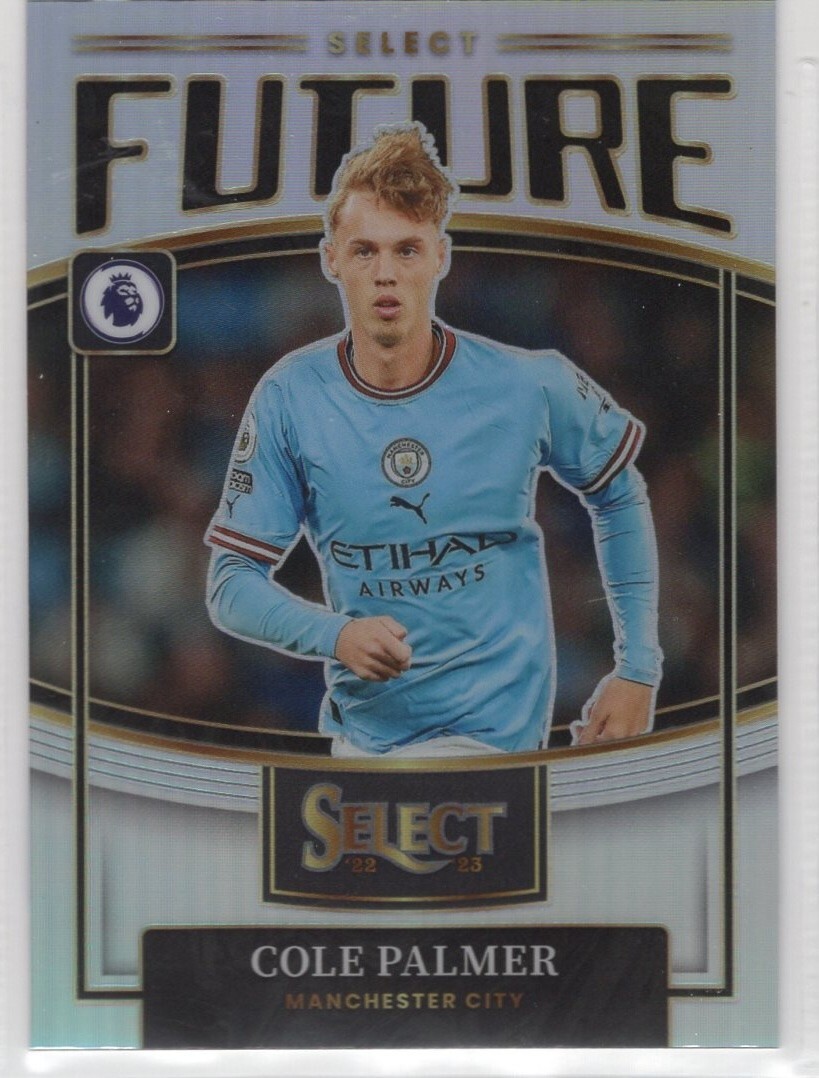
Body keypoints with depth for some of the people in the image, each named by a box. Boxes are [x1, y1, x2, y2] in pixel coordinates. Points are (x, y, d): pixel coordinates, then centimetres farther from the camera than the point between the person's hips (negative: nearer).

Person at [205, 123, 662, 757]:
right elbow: (232, 583, -6)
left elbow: (619, 493, 8)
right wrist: (335, 635, -27)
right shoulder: (289, 399, -9)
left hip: (492, 728, -2)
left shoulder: (527, 388, -11)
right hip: (359, 727, 2)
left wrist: (639, 669, 4)